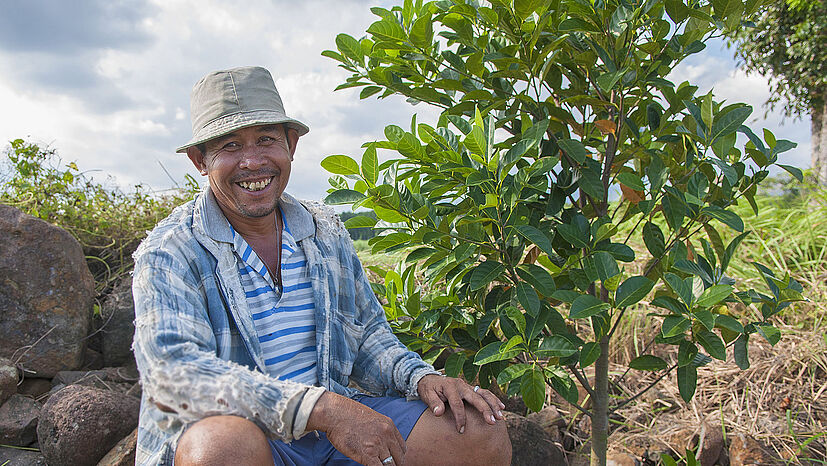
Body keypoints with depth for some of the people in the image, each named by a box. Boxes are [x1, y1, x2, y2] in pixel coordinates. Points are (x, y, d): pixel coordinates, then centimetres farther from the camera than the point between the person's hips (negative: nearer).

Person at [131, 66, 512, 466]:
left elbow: (366, 333, 16)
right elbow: (172, 371, -23)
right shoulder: (170, 252, -8)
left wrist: (421, 378, -6)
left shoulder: (326, 231, 9)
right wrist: (319, 407, -32)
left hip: (334, 420, 5)